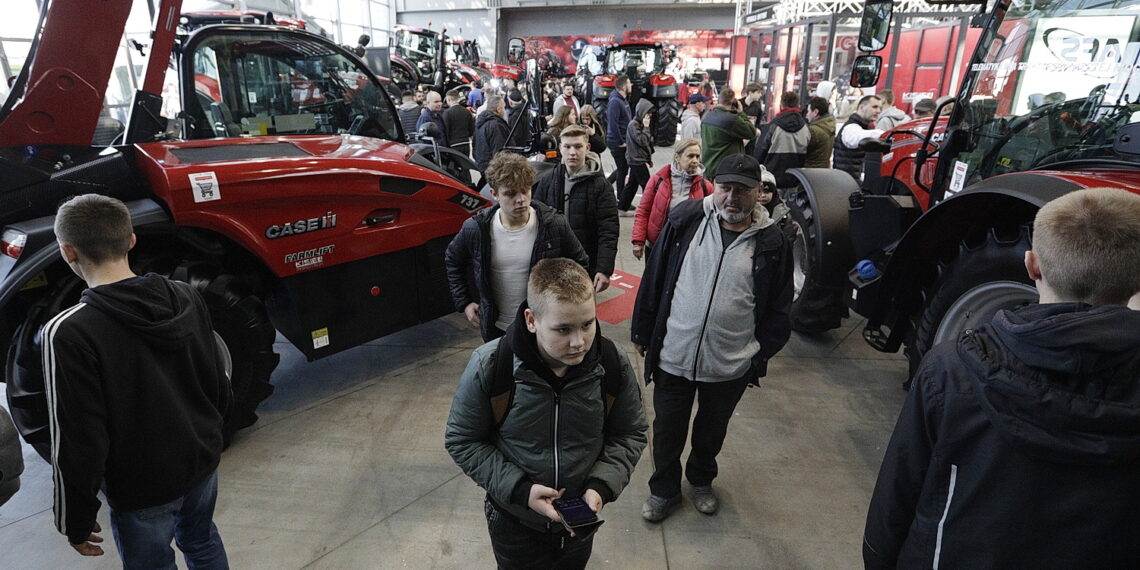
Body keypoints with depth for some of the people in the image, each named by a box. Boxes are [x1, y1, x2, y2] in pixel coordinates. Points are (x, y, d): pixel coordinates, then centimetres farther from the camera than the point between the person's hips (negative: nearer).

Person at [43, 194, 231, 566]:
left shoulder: (69, 332, -25)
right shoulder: (186, 297, -9)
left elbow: (78, 442, -20)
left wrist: (76, 519, -5)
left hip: (142, 489, -4)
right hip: (202, 461, 5)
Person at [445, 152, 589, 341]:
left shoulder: (554, 225, -15)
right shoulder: (475, 229, -12)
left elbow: (580, 264, 0)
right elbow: (452, 261, 8)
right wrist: (463, 303, 5)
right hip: (495, 328, 2)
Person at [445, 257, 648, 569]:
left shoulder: (614, 365, -20)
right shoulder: (489, 367, -26)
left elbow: (630, 434, -5)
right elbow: (462, 441, -14)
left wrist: (602, 486, -20)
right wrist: (519, 490, -23)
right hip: (514, 521, -2)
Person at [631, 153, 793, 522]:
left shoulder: (771, 243, -7)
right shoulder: (686, 220, -8)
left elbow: (778, 308, 2)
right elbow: (654, 278, -1)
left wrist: (760, 357, 1)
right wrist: (643, 333, 1)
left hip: (730, 366, 1)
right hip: (672, 356, 0)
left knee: (712, 429, 23)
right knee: (667, 430, 15)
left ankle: (701, 479, 51)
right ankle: (664, 489, 40)